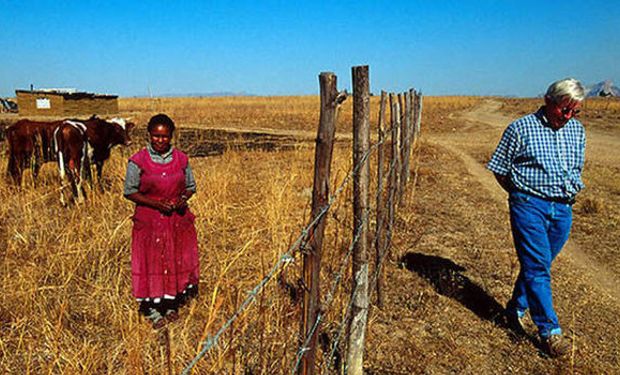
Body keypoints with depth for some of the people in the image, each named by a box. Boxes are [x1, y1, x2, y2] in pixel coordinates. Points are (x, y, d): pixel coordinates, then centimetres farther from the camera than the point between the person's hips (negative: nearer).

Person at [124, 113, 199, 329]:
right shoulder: (138, 161, -7)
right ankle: (153, 309, 21)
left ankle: (172, 306, 29)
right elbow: (129, 191, -4)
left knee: (179, 261, 10)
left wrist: (184, 198, -11)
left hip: (179, 220, 3)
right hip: (149, 221, -3)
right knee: (151, 263, 5)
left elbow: (191, 186, 12)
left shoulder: (181, 159, 2)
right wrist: (156, 203, -16)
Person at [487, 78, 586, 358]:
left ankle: (516, 309, 32)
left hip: (562, 209, 5)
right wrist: (523, 196, 2)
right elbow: (499, 169, 1)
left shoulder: (577, 130, 12)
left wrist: (569, 194, 12)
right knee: (537, 266, -6)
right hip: (529, 206, -5)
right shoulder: (520, 129, -5)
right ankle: (549, 331, 3)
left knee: (537, 265, 13)